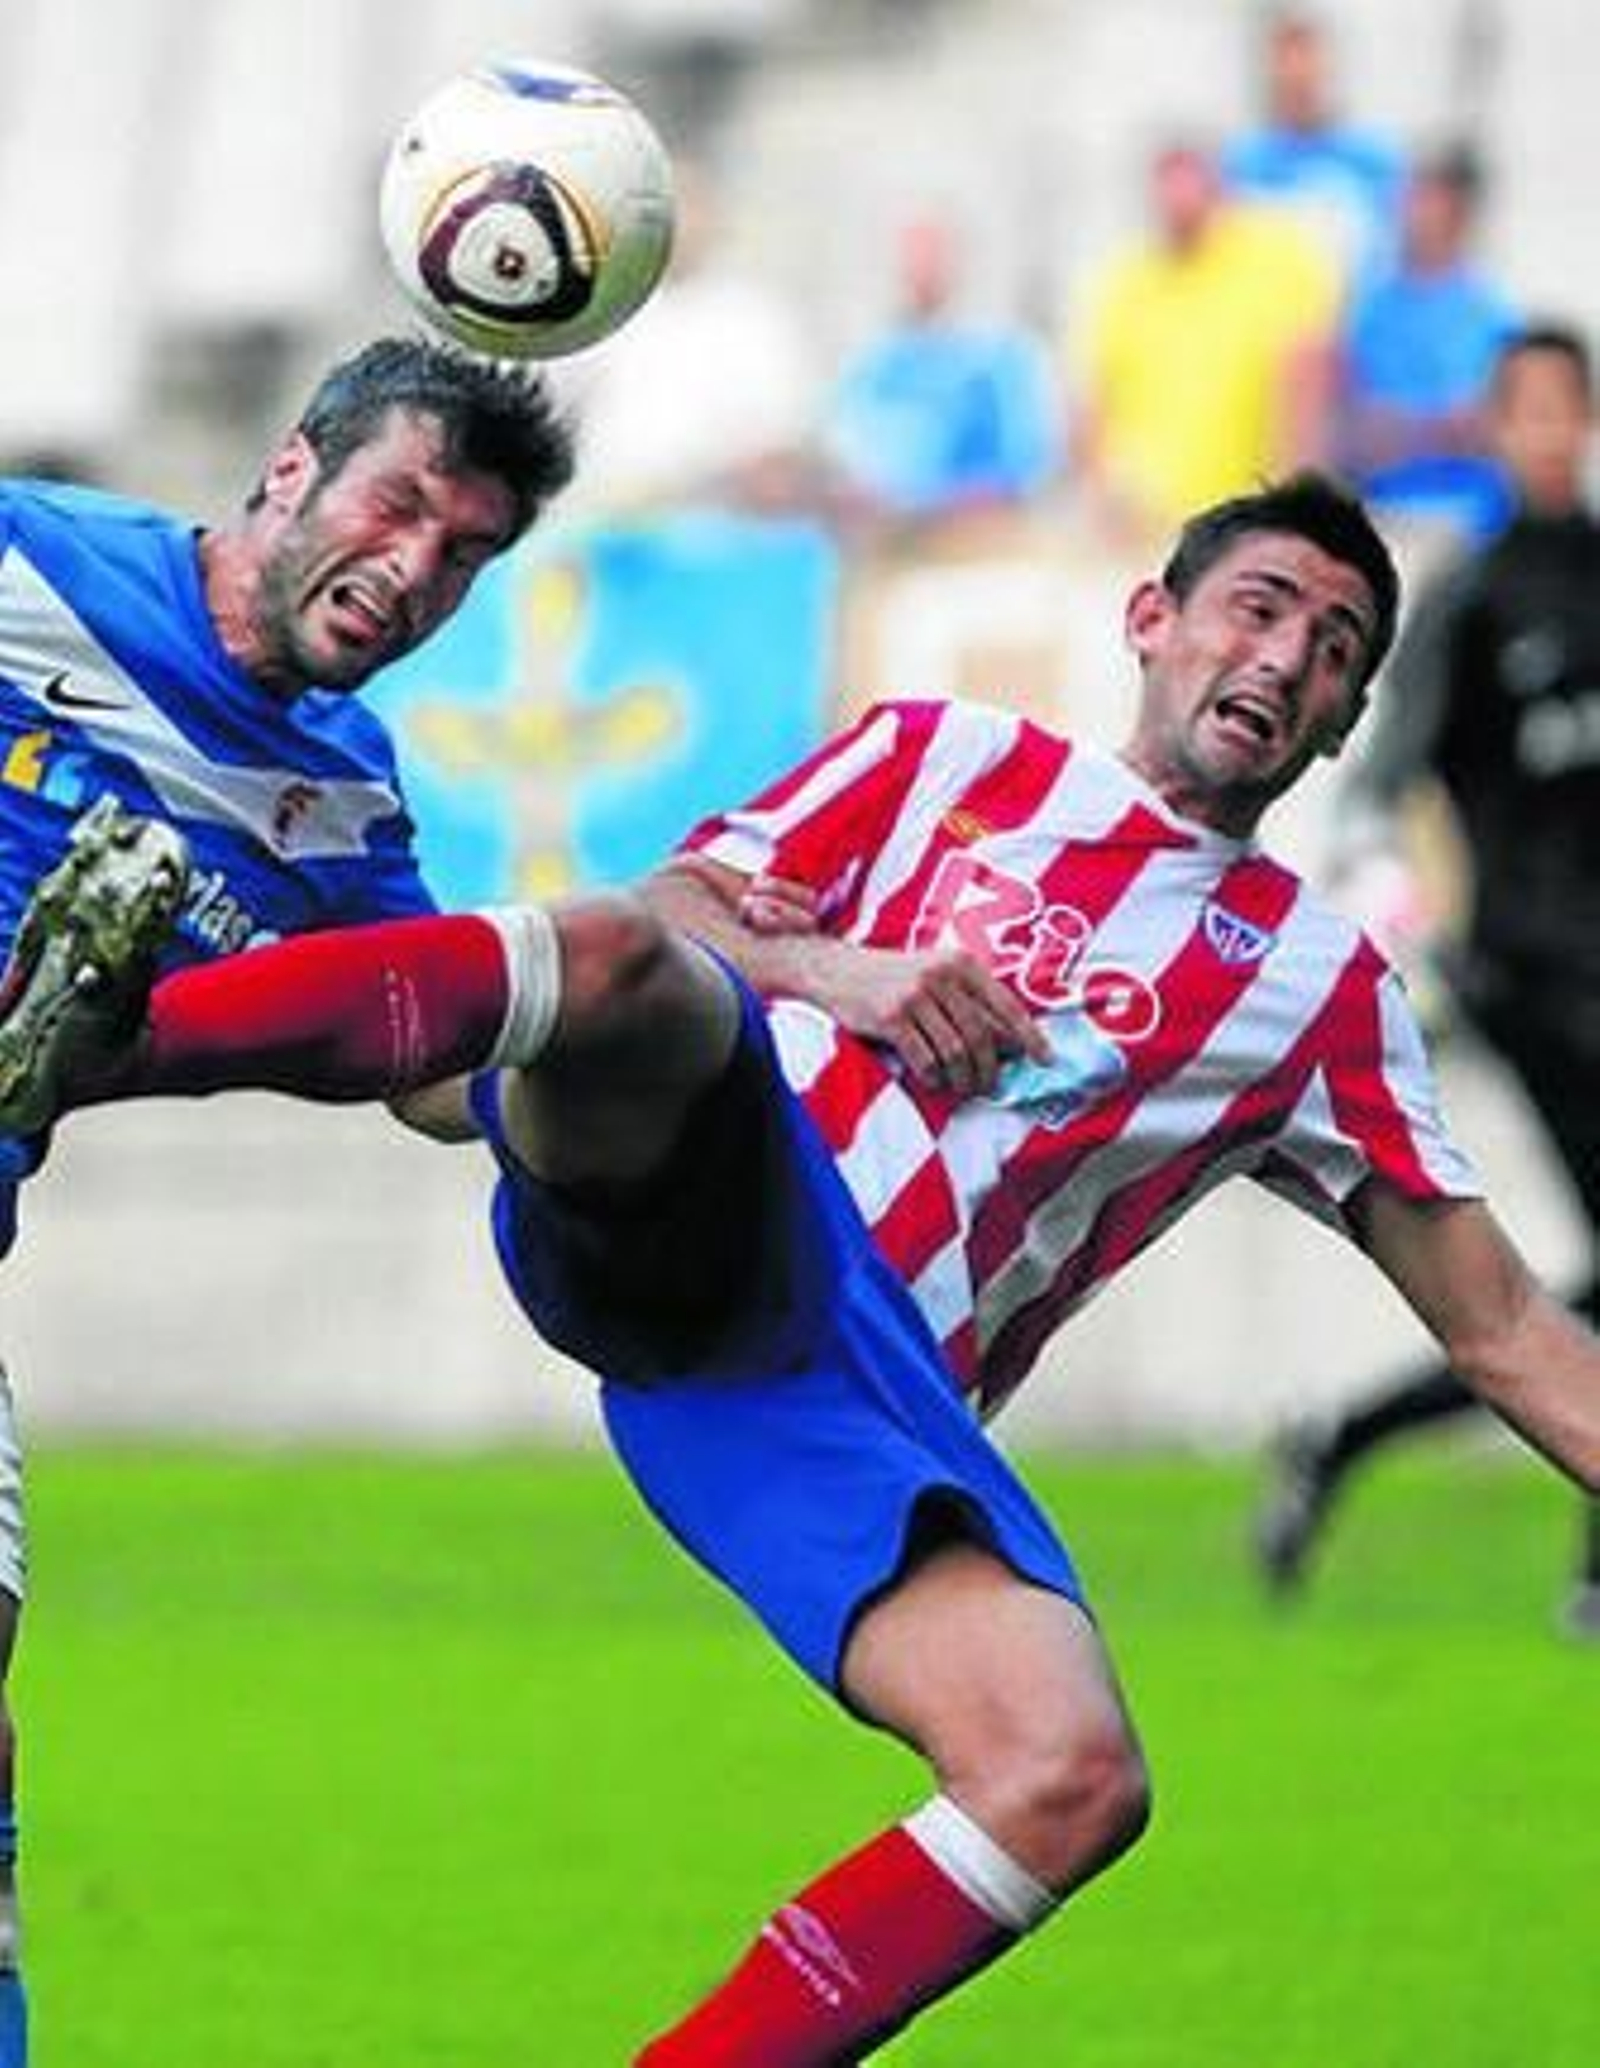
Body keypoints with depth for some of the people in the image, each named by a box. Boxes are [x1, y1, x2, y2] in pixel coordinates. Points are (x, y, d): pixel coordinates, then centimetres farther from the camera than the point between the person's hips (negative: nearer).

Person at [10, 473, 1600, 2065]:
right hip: (705, 1191, -2)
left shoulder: (1322, 989, 26)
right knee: (620, 965, -37)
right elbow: (660, 918, 14)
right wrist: (839, 972, -5)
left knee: (1071, 1783, -25)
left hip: (864, 1384, 2)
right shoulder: (943, 756, 23)